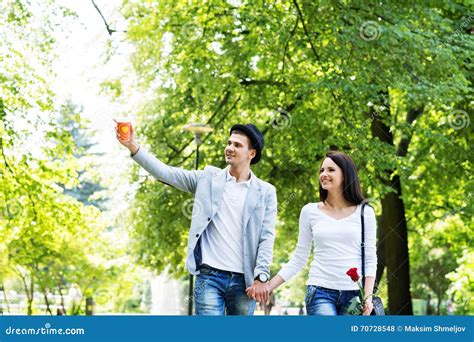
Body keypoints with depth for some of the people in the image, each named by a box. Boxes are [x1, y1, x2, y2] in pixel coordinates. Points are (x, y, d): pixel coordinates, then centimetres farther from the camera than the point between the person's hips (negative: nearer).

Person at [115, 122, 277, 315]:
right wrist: (133, 147, -10)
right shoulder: (209, 178, 9)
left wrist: (261, 277, -9)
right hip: (210, 277, 0)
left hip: (243, 281, 1)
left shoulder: (266, 192, 6)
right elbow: (166, 173, 1)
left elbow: (267, 238, 2)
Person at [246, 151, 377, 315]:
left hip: (354, 294, 1)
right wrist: (269, 285, 2)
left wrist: (368, 297, -7)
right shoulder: (310, 211, 6)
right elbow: (299, 258, 10)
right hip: (320, 291, -1)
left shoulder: (364, 212, 4)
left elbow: (370, 258, 4)